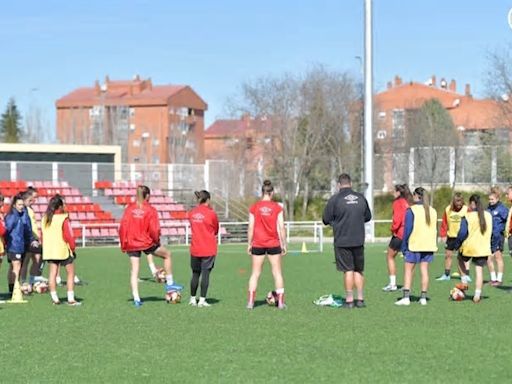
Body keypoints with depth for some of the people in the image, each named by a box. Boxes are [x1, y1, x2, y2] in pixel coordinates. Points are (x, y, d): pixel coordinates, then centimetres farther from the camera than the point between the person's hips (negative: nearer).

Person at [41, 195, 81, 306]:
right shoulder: (63, 219, -12)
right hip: (63, 250, -5)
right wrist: (73, 247, -1)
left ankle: (54, 298, 5)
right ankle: (71, 299, -1)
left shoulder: (44, 219, 7)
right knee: (70, 273, 4)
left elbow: (42, 235, 12)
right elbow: (69, 235, -12)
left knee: (52, 273, 7)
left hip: (49, 251, 5)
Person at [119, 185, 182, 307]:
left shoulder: (129, 208, 0)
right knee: (167, 254, 21)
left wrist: (124, 244, 8)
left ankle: (136, 299, 1)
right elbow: (154, 229, -14)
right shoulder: (150, 210, -10)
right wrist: (156, 240, 4)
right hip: (147, 242, -3)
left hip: (132, 244, 3)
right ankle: (169, 284, 24)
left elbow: (123, 226, -2)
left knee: (134, 271, 7)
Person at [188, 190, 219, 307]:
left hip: (195, 249, 4)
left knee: (195, 274, 14)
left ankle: (192, 299, 19)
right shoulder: (211, 213, -9)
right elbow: (216, 230, 4)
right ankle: (202, 300, -4)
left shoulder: (191, 213, 3)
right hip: (209, 249, -4)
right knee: (205, 273, -2)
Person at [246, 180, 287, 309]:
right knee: (277, 273, 8)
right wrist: (284, 244, 4)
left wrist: (249, 244, 6)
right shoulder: (277, 208, -4)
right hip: (273, 244, -1)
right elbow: (281, 228, -4)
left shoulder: (254, 207, -3)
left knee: (255, 273, 7)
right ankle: (280, 302, 7)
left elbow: (251, 228, -2)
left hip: (258, 244, 1)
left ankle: (250, 301, 2)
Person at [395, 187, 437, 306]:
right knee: (424, 270, 8)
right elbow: (435, 230, 15)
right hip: (428, 246, 5)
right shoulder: (433, 211, 10)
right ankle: (423, 297, 7)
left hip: (414, 245, -5)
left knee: (408, 270, 1)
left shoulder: (411, 210, -9)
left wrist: (404, 246, -4)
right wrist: (434, 245, 20)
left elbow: (408, 230, -10)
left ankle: (406, 297, -6)